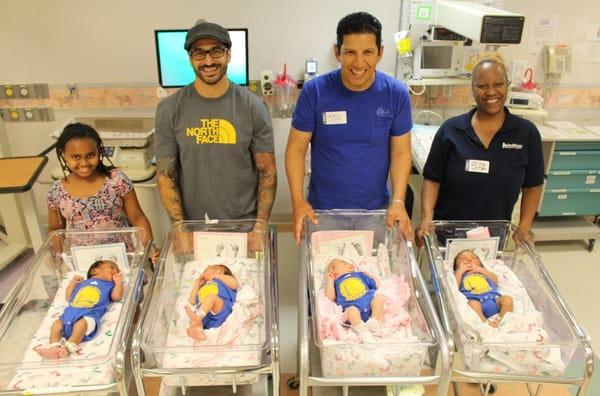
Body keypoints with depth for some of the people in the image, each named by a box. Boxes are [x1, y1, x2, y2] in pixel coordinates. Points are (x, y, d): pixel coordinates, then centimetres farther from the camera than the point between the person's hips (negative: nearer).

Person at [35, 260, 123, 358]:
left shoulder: (109, 285, 24)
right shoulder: (82, 283, 36)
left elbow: (116, 296, 4)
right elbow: (69, 297, 34)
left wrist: (118, 281, 9)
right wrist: (73, 282, 32)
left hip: (89, 315, -5)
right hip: (70, 313, 6)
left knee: (81, 323, -34)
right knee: (57, 323, -13)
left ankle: (68, 347, -39)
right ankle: (54, 347, -23)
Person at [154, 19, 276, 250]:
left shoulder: (252, 107, -6)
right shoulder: (170, 109, -4)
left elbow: (267, 171, -4)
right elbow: (165, 174, -2)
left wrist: (261, 225, -12)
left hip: (245, 225, 0)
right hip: (193, 226, 1)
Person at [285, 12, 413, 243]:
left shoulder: (396, 94, -9)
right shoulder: (314, 91, -13)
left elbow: (401, 152, -3)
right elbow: (296, 149, -9)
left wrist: (398, 201, -14)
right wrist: (298, 201, -17)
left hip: (376, 211, 1)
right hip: (322, 210, -1)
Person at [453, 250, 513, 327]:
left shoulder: (483, 271, 38)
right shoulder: (460, 274, 30)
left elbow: (495, 281, 19)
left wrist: (481, 270, 17)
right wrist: (460, 271, 13)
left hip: (493, 297, 4)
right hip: (474, 299, -4)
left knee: (508, 299, -24)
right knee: (473, 304, -37)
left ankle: (500, 320, -34)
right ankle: (485, 323, -49)